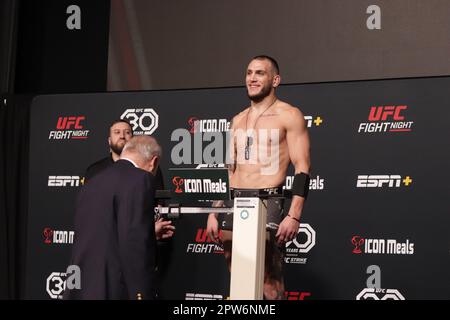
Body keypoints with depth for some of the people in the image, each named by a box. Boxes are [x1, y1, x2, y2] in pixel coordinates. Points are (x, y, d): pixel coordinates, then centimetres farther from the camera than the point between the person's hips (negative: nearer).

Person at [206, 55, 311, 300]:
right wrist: (214, 212, 13)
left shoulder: (288, 115, -2)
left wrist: (294, 215, -19)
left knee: (269, 280, -7)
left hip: (267, 202, -6)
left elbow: (302, 168, -9)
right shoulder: (238, 120, 17)